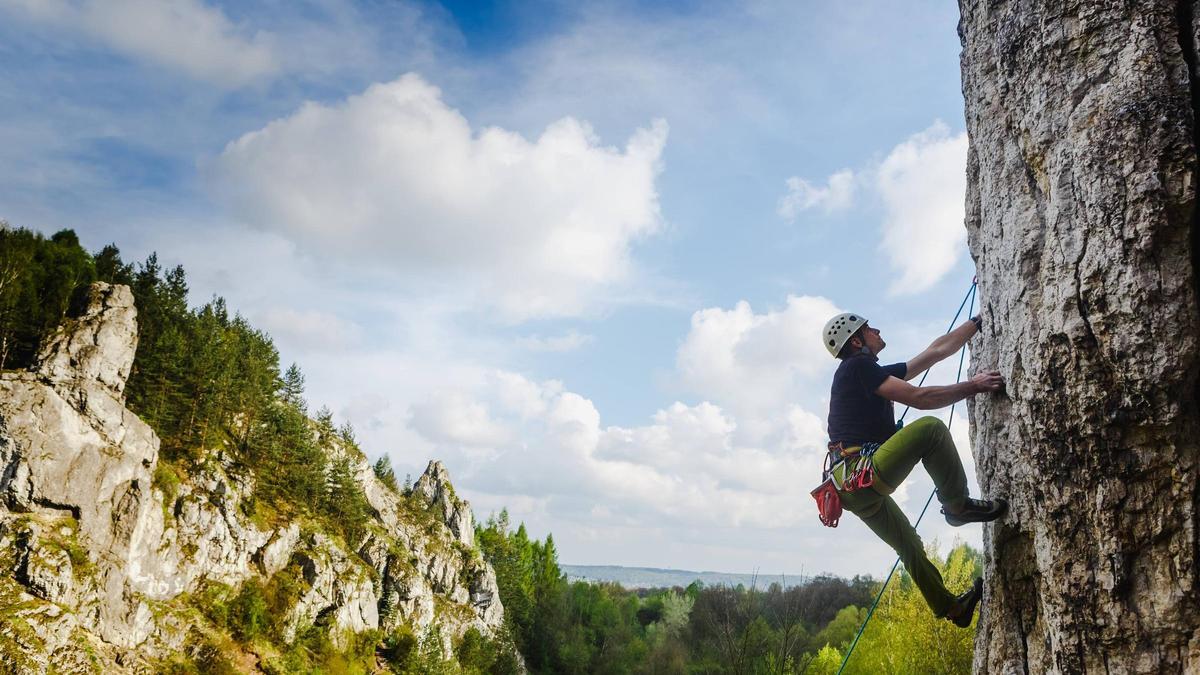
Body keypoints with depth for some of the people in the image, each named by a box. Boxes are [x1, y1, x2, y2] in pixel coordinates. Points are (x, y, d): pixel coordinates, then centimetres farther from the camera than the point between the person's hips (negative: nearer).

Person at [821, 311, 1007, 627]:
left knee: (910, 545, 22)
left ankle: (951, 607, 37)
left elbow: (937, 350, 25)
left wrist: (979, 322, 28)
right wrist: (974, 385, -6)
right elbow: (919, 398, -14)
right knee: (930, 427, -16)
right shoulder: (857, 367, -7)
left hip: (856, 487, 10)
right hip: (860, 475, -10)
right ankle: (958, 506, -6)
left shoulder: (879, 373, 22)